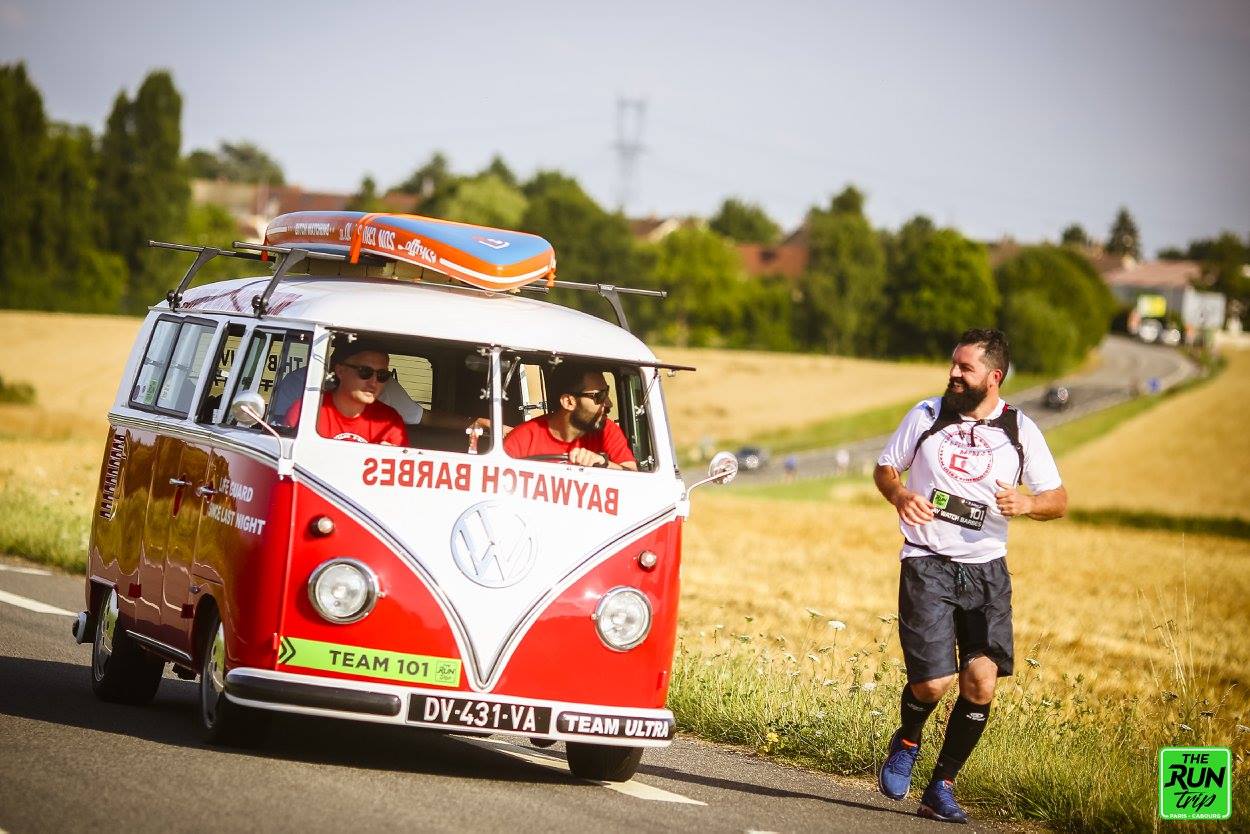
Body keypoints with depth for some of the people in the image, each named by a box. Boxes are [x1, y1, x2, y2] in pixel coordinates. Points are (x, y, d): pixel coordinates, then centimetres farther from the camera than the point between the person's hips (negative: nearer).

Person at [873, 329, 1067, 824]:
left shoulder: (1020, 431, 3)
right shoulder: (927, 415, 3)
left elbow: (1058, 500, 6)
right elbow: (884, 468, 14)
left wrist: (1027, 504, -17)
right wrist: (899, 495, -9)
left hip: (986, 568, 1)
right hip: (927, 564, -1)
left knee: (982, 679, -11)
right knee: (933, 682, -13)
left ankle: (942, 787, 5)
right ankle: (906, 743, 23)